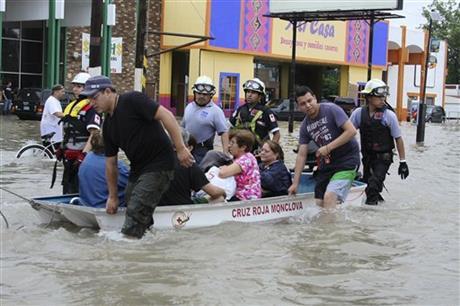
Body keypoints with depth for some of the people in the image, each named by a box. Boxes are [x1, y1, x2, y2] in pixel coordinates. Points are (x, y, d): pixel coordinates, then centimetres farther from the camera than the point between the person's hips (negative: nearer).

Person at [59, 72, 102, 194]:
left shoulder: (91, 108, -13)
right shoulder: (71, 106, 16)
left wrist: (83, 155, -28)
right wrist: (62, 148, 21)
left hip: (82, 157, -9)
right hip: (69, 157, 9)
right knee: (67, 191, 15)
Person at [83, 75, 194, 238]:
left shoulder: (132, 100, -12)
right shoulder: (108, 125, 11)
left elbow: (166, 115, -19)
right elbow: (110, 163, 16)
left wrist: (180, 148, -22)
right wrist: (113, 196, 18)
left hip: (158, 165, -9)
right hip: (137, 169, 9)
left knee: (136, 211, -14)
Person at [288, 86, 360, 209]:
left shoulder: (331, 110, -12)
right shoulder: (305, 126, 6)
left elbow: (351, 131, -19)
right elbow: (301, 155, 8)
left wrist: (328, 148, -18)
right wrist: (295, 183, 6)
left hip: (347, 159, -7)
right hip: (327, 163, 7)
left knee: (329, 197, -23)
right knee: (319, 203, 5)